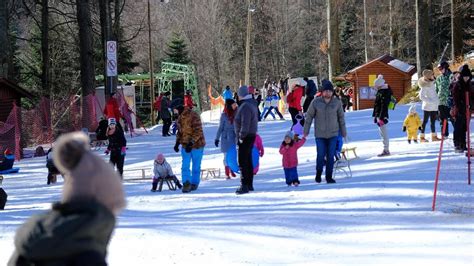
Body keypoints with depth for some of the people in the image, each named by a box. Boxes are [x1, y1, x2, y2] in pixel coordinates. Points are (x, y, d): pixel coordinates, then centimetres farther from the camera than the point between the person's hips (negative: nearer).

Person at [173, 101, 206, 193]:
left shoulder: (193, 116, -18)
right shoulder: (180, 117, 8)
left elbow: (198, 131, -22)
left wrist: (191, 143, -26)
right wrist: (177, 143, 7)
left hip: (196, 144, -6)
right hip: (185, 145, 6)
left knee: (196, 166, 6)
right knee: (185, 166, -8)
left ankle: (194, 184, 18)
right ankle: (186, 183, -15)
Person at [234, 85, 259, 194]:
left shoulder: (245, 106, -20)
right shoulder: (252, 104, 13)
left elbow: (245, 123, -25)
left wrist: (241, 136, -20)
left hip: (245, 137, -11)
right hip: (251, 135, 11)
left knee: (243, 161, -10)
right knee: (248, 160, 16)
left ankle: (244, 186, -12)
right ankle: (249, 184, 23)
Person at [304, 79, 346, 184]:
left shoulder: (337, 103, -3)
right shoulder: (316, 102, -7)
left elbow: (341, 117, 7)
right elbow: (309, 116, 1)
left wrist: (343, 132, 11)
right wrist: (306, 131, 1)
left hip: (333, 134, 1)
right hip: (320, 134, -1)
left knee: (330, 156, 3)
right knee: (321, 155, -1)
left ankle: (329, 177, 14)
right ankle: (318, 173, 24)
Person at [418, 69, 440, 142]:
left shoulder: (432, 84, 12)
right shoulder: (425, 86, -14)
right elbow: (421, 96, -19)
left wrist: (437, 101, 11)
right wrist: (430, 101, -19)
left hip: (434, 107, 8)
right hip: (428, 106, -8)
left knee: (433, 121, 10)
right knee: (425, 121, -3)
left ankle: (434, 136, 15)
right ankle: (422, 137, 0)